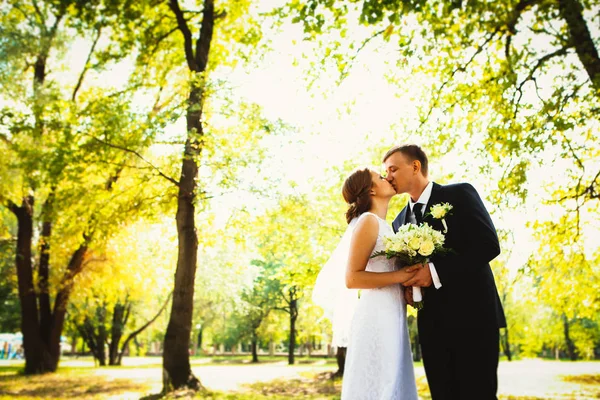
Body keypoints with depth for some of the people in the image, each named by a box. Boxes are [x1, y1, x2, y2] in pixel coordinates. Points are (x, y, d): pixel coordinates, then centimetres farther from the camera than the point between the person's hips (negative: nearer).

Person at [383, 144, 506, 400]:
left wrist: (435, 272, -18)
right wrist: (407, 287, -2)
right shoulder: (399, 222, 15)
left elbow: (488, 245, -13)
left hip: (472, 315, -5)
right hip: (432, 324, 6)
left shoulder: (459, 195, -2)